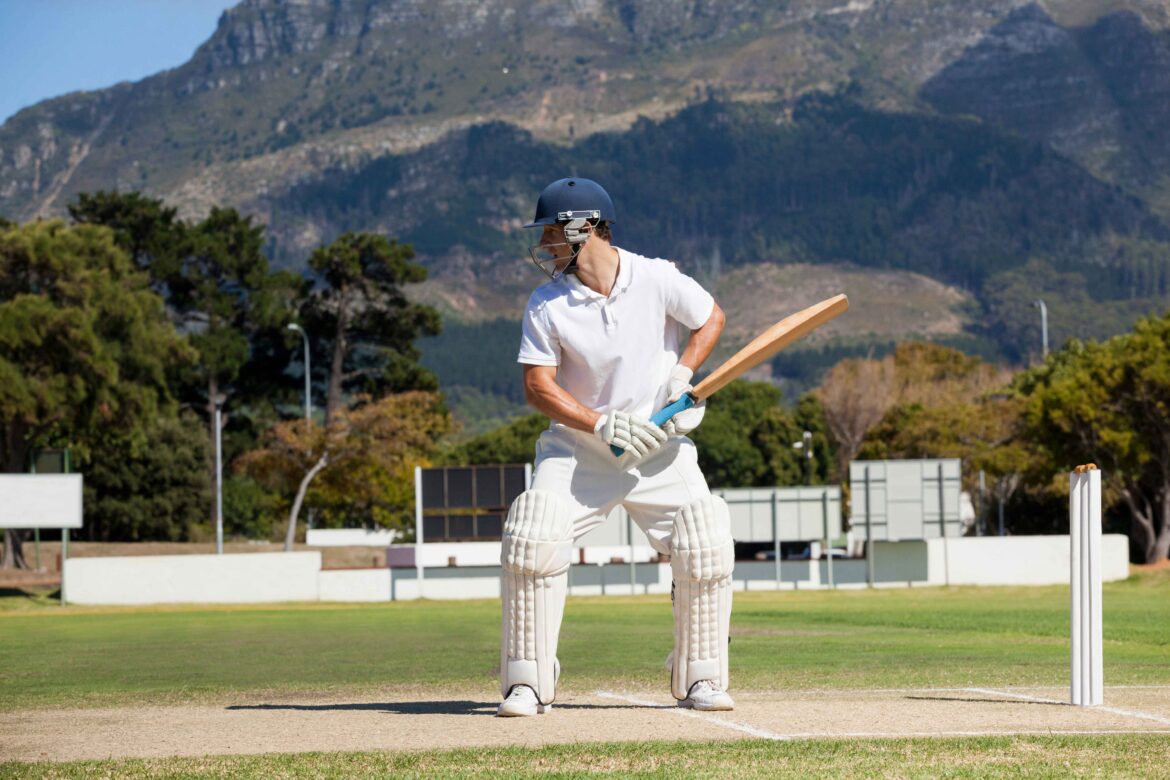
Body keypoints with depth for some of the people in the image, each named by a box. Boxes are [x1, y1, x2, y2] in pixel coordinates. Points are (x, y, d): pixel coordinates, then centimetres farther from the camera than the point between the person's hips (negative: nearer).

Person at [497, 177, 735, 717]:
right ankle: (527, 684, -7)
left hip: (660, 446, 0)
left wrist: (683, 374, -11)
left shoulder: (657, 280, -9)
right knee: (531, 541, -18)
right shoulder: (547, 304, -7)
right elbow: (538, 385, -9)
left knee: (706, 549, -13)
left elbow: (711, 318, 5)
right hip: (577, 445, 0)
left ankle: (700, 679, 4)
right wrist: (604, 424, -21)